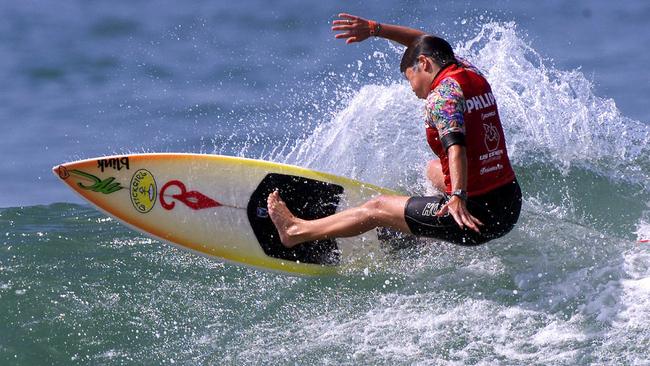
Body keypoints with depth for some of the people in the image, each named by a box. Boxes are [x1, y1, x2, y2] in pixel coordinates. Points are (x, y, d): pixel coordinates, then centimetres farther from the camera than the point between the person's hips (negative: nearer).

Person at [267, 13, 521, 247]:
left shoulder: (443, 95, -13)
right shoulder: (471, 72, 11)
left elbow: (456, 147, -30)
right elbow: (426, 42, 26)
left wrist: (459, 198, -41)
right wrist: (374, 28, 24)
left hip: (478, 215, -8)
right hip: (511, 205, 8)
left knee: (378, 208, 8)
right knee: (434, 169, 35)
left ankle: (296, 231, 22)